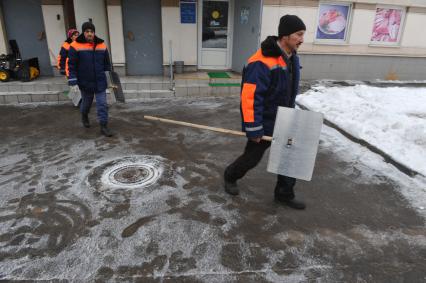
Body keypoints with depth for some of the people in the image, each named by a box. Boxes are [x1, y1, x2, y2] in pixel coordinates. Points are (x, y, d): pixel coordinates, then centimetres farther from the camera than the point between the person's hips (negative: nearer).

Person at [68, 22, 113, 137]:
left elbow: (107, 63, 10)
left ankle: (104, 126, 6)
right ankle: (84, 116, 48)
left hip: (100, 82, 2)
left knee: (102, 104, -1)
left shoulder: (102, 45, 2)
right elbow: (71, 65, -7)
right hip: (85, 82, -1)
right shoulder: (75, 46, -8)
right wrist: (73, 82, -11)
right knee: (86, 102, 18)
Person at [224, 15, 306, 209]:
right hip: (264, 123, -8)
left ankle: (284, 195, 29)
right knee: (252, 157, 10)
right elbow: (250, 97, -27)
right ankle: (230, 176, 39)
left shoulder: (292, 58, 4)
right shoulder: (262, 62, -25)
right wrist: (253, 129, -25)